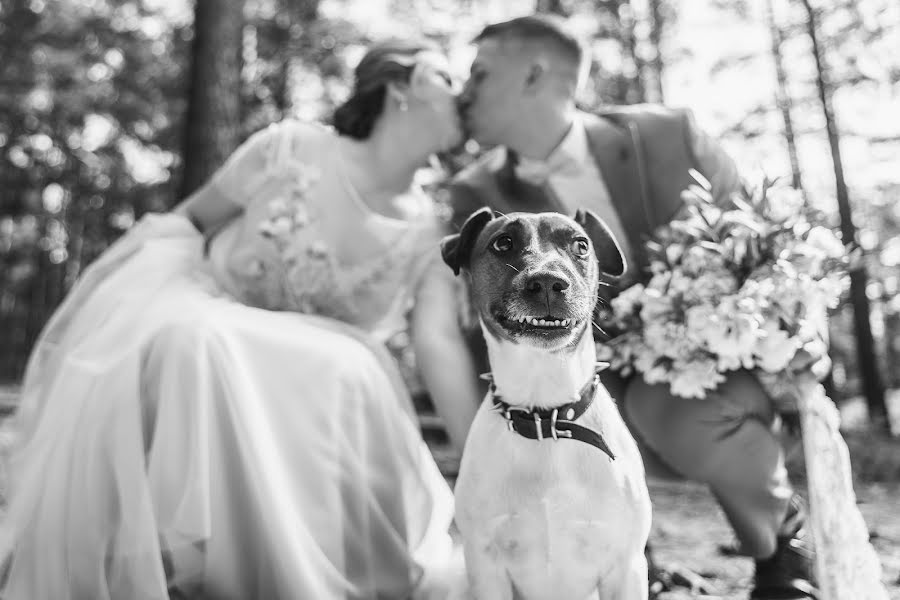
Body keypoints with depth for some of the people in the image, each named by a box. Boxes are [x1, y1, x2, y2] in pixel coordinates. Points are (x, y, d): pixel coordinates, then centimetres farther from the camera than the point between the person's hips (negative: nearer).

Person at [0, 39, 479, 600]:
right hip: (191, 315, -2)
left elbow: (440, 346, -15)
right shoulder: (290, 149, -14)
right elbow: (184, 223, 0)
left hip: (297, 383, 2)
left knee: (355, 381, -29)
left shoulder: (429, 230, -7)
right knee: (182, 349, -34)